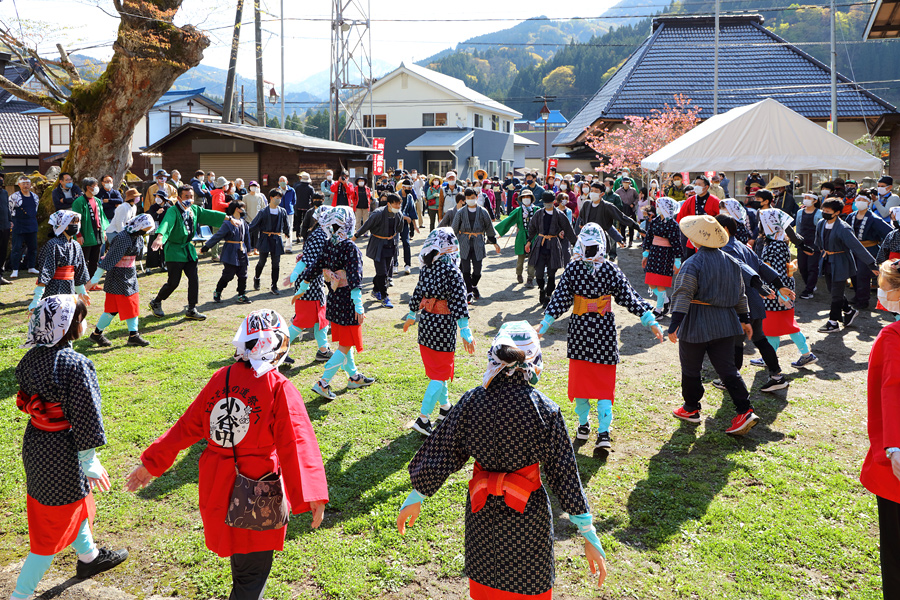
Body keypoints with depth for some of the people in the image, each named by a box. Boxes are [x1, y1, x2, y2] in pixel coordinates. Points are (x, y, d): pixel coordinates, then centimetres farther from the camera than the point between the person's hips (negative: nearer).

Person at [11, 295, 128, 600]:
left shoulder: (31, 358, -1)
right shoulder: (75, 365, -26)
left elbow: (27, 402, 10)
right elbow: (86, 418, -22)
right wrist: (90, 463, -12)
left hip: (34, 444, 8)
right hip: (62, 452, -8)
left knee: (74, 503, 28)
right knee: (56, 521, 8)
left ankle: (89, 557, 50)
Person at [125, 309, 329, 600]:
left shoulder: (220, 379, -1)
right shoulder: (280, 389, -15)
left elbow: (187, 426, 3)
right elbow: (295, 442, -22)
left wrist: (151, 463, 12)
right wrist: (311, 494, -24)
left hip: (217, 483, 6)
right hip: (257, 490, -6)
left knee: (241, 556, 28)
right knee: (253, 569, 8)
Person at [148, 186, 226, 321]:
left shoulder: (195, 209, 5)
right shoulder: (173, 211, -18)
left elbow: (209, 214, 14)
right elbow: (166, 223, -36)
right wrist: (160, 237, -54)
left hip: (189, 249, 7)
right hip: (174, 250, -7)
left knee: (194, 279, 1)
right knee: (173, 282, -3)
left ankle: (192, 310, 9)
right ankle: (156, 302, 21)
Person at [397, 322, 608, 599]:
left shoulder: (471, 401, -11)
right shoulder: (545, 410, -17)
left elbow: (439, 456, -5)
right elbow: (564, 474, -13)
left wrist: (415, 498, 11)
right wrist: (589, 535, -4)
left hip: (482, 514, 3)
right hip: (527, 514, -2)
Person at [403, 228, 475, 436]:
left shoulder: (426, 267, 1)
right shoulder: (451, 270, -17)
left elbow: (418, 292, 12)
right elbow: (458, 301, -19)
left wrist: (412, 315, 28)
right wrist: (466, 332, -17)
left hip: (426, 319, 7)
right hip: (443, 324, -7)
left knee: (435, 367, 21)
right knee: (440, 372, 3)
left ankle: (445, 408, 38)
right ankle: (423, 418, -1)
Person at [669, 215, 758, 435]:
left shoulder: (693, 263, -13)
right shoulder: (731, 262, 8)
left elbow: (683, 295, -20)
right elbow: (740, 294, 15)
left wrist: (674, 324, -23)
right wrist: (745, 319, 24)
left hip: (696, 324, -6)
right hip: (725, 323, 6)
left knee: (691, 369, 11)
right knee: (727, 369, 9)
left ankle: (691, 409, 24)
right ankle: (745, 411, 0)